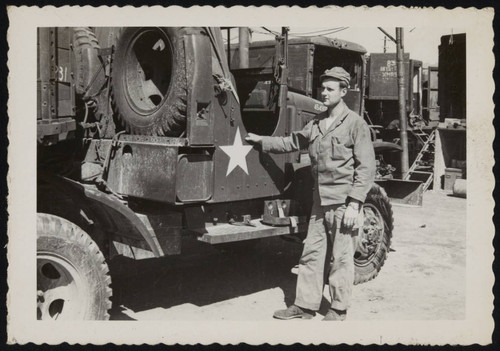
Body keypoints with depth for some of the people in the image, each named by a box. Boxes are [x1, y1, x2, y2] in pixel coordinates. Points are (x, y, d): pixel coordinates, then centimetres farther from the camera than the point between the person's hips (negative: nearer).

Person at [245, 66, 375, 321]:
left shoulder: (355, 123, -8)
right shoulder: (317, 123, 12)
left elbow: (366, 167, -11)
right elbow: (293, 142, 25)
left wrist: (354, 204, -16)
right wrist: (262, 141, 20)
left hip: (343, 203, -6)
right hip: (320, 201, 6)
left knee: (340, 259, 4)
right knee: (311, 254, 10)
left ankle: (338, 310, 18)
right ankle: (305, 306, 20)